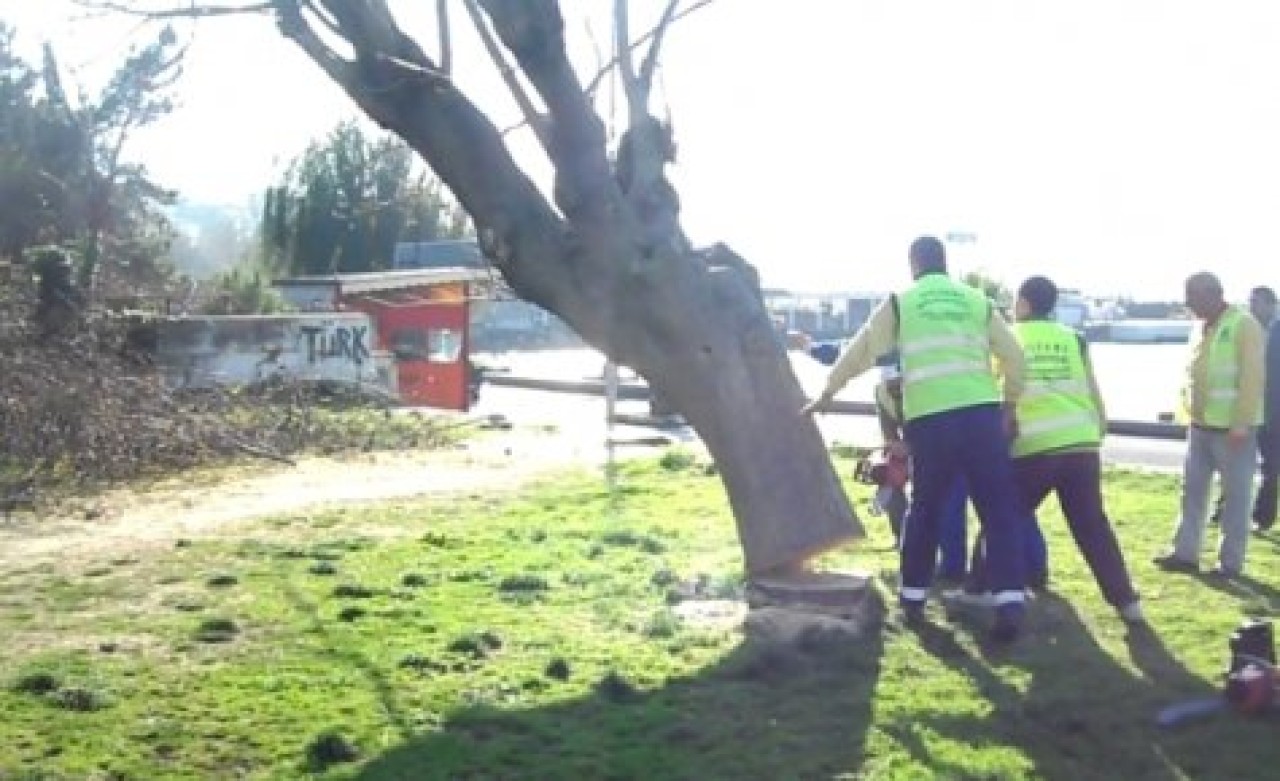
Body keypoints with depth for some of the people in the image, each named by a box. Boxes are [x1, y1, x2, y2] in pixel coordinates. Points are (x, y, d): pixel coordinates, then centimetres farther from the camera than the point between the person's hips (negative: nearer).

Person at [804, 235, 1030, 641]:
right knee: (1000, 511, 2)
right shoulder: (977, 300, 14)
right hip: (981, 413, 0)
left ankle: (913, 598, 23)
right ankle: (1009, 604, -9)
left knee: (925, 510, 16)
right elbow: (1015, 358, 12)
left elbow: (860, 352, 14)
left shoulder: (900, 302, 10)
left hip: (929, 419, 0)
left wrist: (826, 394, 26)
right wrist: (1010, 403, 26)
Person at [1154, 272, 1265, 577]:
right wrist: (1189, 414, 14)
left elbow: (1252, 378, -17)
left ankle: (1230, 561, 9)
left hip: (1232, 428, -8)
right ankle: (1185, 553, 18)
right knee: (1193, 491, 11)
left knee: (1235, 495, 2)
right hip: (1200, 425, 8)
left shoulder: (1243, 325, -12)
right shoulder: (1200, 329, 12)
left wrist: (1241, 424, -20)